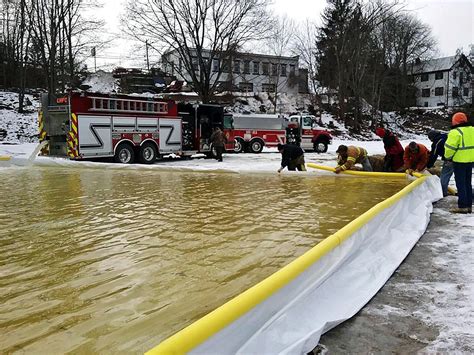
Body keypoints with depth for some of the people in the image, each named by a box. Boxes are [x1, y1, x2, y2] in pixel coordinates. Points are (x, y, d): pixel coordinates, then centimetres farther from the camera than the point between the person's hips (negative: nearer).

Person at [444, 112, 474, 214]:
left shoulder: (455, 132, -16)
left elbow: (450, 147, -19)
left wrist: (447, 156, -1)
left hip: (459, 161, -8)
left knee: (460, 184, -2)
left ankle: (462, 206, -2)